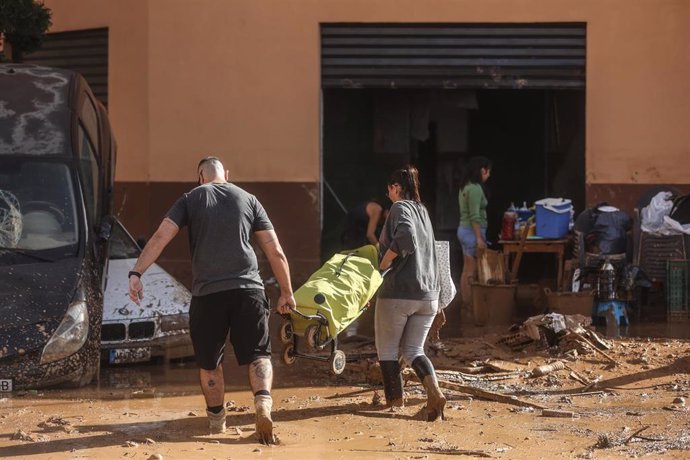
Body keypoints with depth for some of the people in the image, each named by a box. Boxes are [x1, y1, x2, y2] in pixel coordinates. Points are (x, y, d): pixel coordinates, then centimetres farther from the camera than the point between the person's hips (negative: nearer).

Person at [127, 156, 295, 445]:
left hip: (208, 293, -1)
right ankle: (263, 402, -18)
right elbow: (275, 252, 10)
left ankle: (216, 421, 24)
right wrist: (286, 292, 18)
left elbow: (161, 237, -5)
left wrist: (137, 273, -8)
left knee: (209, 362, 15)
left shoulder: (191, 199, 9)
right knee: (258, 354, 7)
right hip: (248, 289, 1)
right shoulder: (248, 200, 13)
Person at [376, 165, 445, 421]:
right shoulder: (422, 210, 17)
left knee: (387, 349, 10)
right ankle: (434, 391, -13)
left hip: (398, 293, -7)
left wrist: (383, 264, -17)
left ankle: (395, 401, 14)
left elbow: (405, 239, -28)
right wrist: (383, 247, 33)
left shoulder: (400, 208, -8)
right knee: (413, 349, 11)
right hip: (428, 294, 7)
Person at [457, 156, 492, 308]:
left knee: (466, 271, 12)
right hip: (472, 231, -10)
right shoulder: (475, 188, -16)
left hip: (464, 229, 10)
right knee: (472, 272, -6)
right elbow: (475, 216, -21)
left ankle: (466, 303, 16)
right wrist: (479, 238, -22)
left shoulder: (465, 187, 12)